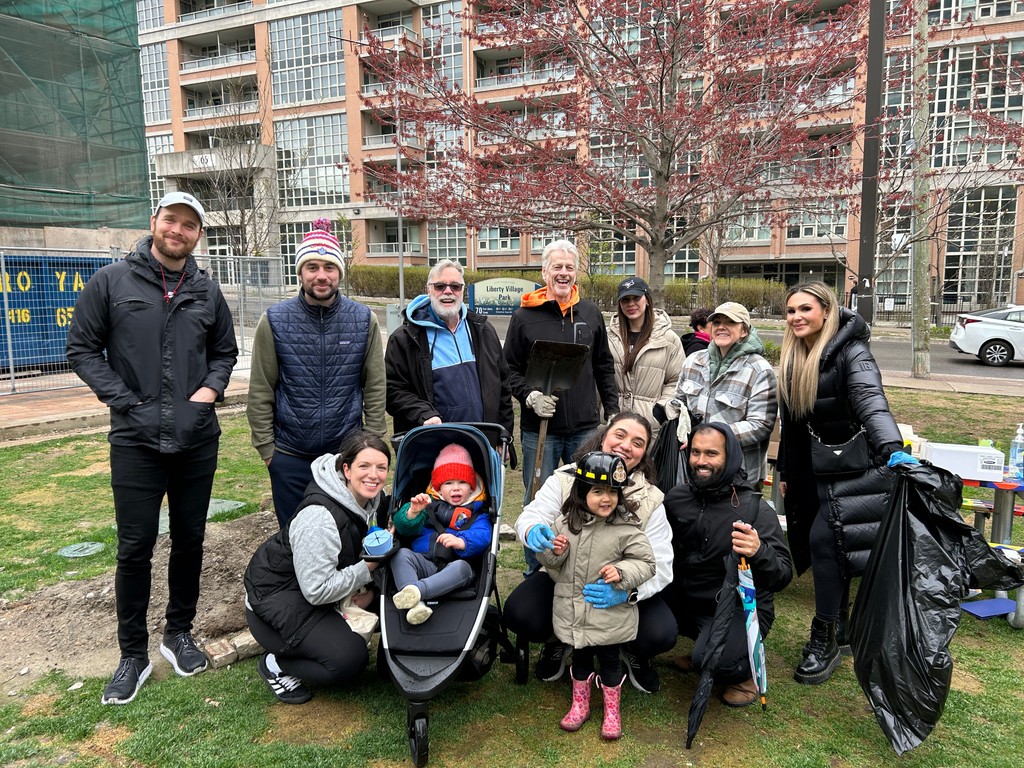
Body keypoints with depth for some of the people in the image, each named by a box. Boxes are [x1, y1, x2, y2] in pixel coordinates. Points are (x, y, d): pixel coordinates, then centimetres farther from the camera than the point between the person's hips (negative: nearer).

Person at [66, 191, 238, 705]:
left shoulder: (207, 292, 8)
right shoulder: (111, 281, -1)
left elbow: (224, 351, 18)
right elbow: (82, 348, 0)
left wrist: (210, 389, -1)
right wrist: (123, 399, -9)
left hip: (197, 439, 3)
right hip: (135, 440, -3)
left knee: (189, 541, 12)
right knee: (135, 548, 3)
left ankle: (178, 633, 31)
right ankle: (133, 654, 20)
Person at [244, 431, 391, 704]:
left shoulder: (370, 498, -6)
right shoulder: (320, 517, -33)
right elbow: (317, 591, -28)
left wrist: (363, 585, -2)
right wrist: (368, 569, -25)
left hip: (316, 590, 9)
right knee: (350, 659, -18)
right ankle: (276, 665, 3)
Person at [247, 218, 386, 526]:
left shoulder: (364, 320, -3)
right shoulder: (274, 321, -5)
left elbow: (375, 388, 1)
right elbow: (260, 393, -1)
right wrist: (266, 448, -2)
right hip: (289, 457, 0)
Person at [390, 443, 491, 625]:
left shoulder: (477, 513, 17)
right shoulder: (429, 504, 22)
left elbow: (481, 537, -3)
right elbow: (405, 529, 9)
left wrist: (461, 542, -25)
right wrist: (412, 512, -13)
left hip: (454, 565, -2)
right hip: (424, 563, 2)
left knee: (462, 567, -35)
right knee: (401, 555, -27)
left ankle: (417, 591, -50)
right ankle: (416, 604, -47)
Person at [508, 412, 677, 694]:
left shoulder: (651, 500, -10)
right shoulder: (565, 479, -10)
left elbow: (660, 565, -16)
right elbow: (532, 514, -17)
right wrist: (532, 530, -45)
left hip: (621, 588, 0)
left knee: (662, 634, -24)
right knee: (519, 615, -24)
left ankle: (634, 652, 17)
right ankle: (559, 640, 14)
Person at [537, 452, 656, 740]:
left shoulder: (626, 528, -15)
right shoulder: (565, 523, -5)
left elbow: (646, 563, -9)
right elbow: (552, 566, 7)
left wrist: (622, 572, -25)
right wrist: (554, 553, -15)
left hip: (609, 615, -3)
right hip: (573, 612, 3)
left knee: (609, 660, 15)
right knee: (580, 658, 21)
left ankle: (611, 711, 37)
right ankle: (580, 705, 42)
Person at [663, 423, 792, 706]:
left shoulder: (755, 509, -18)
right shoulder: (676, 497, -5)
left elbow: (782, 577, -21)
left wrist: (759, 552, -42)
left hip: (741, 607, -6)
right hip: (689, 598, 6)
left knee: (711, 659, -30)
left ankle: (745, 672, 9)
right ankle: (706, 645, 15)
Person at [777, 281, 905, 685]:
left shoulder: (851, 353, -18)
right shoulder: (793, 360, 5)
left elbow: (871, 402, -36)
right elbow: (790, 421, 13)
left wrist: (892, 450, -52)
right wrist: (785, 472, 16)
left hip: (856, 466, -7)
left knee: (824, 538, -14)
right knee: (832, 543, 11)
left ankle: (824, 640, 1)